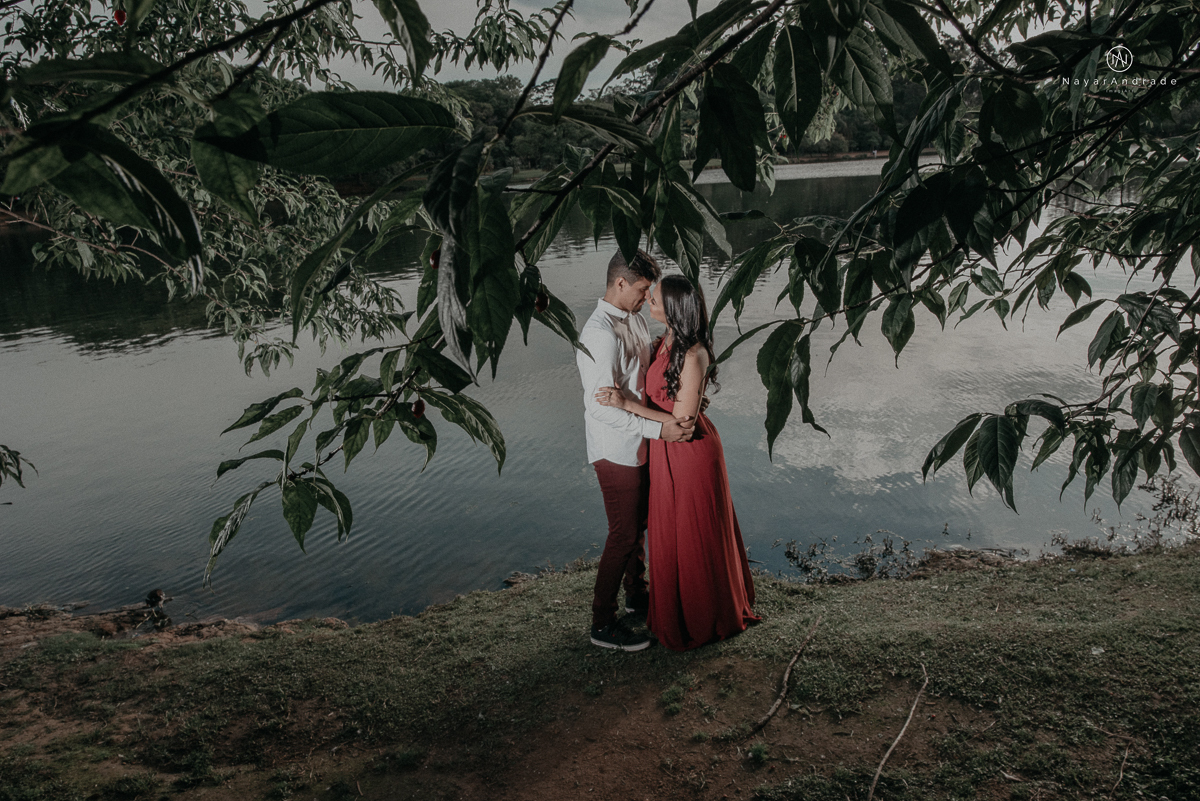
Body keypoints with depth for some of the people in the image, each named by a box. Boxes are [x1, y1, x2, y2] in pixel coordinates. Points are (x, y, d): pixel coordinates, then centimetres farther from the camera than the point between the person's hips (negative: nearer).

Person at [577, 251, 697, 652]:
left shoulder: (635, 318, 5)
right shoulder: (600, 334, -26)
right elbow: (600, 406, -29)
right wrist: (659, 428, -31)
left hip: (640, 446, 9)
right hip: (617, 451, -9)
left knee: (639, 524, 23)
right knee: (624, 535, 0)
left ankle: (637, 593, 43)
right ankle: (602, 624, 14)